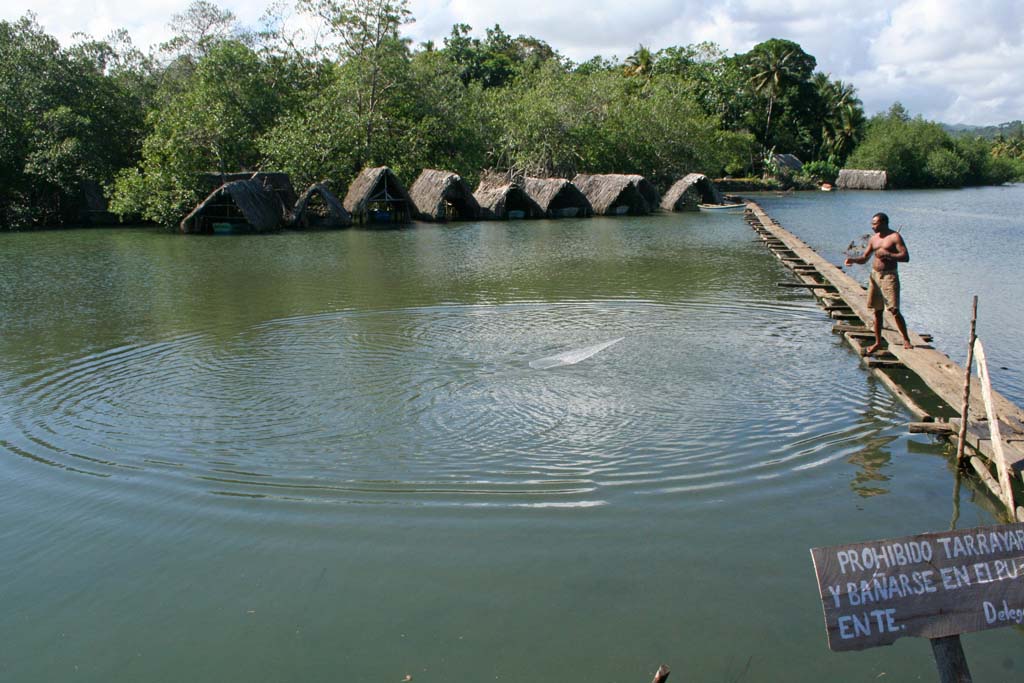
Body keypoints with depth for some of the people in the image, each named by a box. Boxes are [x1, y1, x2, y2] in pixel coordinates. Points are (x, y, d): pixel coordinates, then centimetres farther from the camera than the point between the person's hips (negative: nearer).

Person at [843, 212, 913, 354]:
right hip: (874, 275, 6)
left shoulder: (895, 237, -6)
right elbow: (864, 258, 16)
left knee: (894, 310, -11)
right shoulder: (873, 239, 13)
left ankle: (906, 340, 0)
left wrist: (887, 255, -20)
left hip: (889, 276, -6)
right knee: (877, 311, 9)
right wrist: (853, 259, -2)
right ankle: (878, 342, 16)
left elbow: (905, 257, -13)